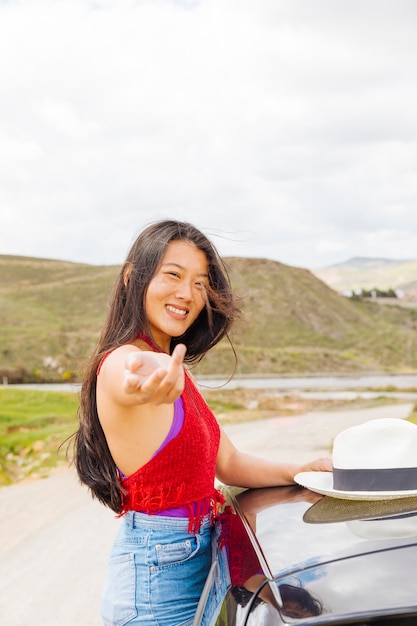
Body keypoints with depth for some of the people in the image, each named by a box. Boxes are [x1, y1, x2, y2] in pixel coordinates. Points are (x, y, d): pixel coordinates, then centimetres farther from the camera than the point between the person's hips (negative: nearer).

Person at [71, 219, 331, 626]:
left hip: (195, 554, 9)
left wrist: (297, 472, -4)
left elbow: (227, 463, 11)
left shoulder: (175, 368, 10)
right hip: (158, 573, -9)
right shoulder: (122, 362, -18)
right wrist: (152, 388, -66)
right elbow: (132, 377, -44)